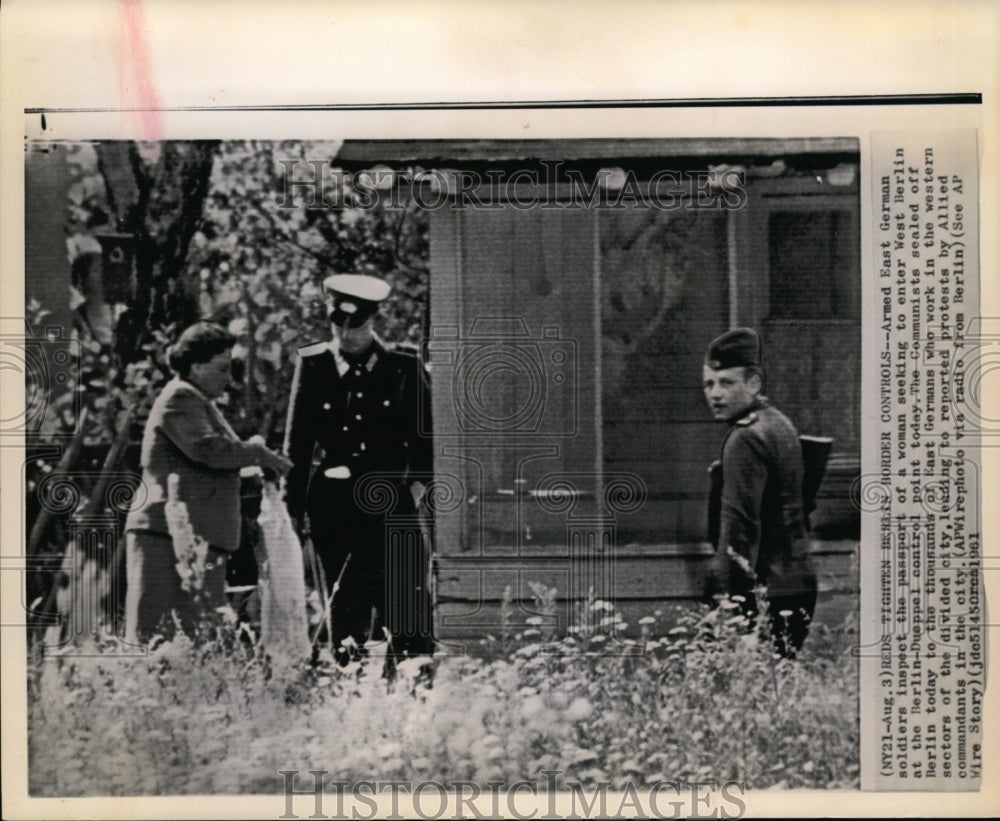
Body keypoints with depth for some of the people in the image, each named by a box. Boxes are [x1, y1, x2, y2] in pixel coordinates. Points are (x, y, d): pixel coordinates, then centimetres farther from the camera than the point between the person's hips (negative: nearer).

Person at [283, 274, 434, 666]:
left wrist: (419, 480, -1)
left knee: (409, 610, -7)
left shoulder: (404, 368, 3)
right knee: (342, 609, 3)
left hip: (392, 503, -1)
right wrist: (292, 511, 4)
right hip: (333, 504, 1)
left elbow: (427, 435, 12)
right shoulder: (313, 365, 4)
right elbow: (297, 446, 7)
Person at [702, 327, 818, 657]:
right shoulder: (779, 423, 17)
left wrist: (732, 602, -19)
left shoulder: (746, 439, -14)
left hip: (768, 593, -10)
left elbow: (740, 527, -19)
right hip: (798, 583, 10)